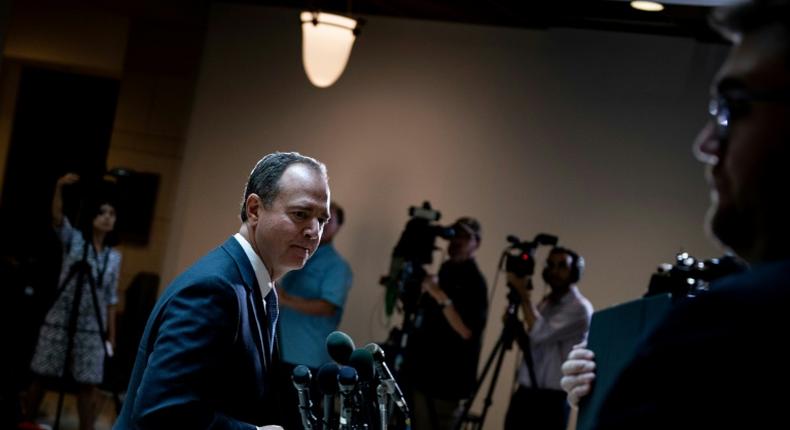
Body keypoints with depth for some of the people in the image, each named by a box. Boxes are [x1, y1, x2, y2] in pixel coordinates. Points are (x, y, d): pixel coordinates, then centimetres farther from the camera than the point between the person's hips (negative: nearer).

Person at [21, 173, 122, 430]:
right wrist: (60, 187, -36)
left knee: (88, 385, 0)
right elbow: (57, 217, -19)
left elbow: (111, 299, 10)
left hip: (91, 329, 2)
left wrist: (111, 335, 8)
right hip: (59, 323, -2)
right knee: (41, 377, 5)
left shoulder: (114, 257, 8)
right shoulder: (73, 240, 0)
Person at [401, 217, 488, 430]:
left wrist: (440, 297, -24)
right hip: (422, 370, 9)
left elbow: (466, 330, -21)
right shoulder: (445, 270, 15)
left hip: (443, 377, -8)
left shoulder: (474, 281, -10)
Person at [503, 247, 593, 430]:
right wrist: (515, 326, 1)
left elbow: (540, 334, -23)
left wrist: (524, 295, -16)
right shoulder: (545, 302, 16)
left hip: (551, 398, -8)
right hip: (524, 392, 8)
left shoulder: (579, 307, -10)